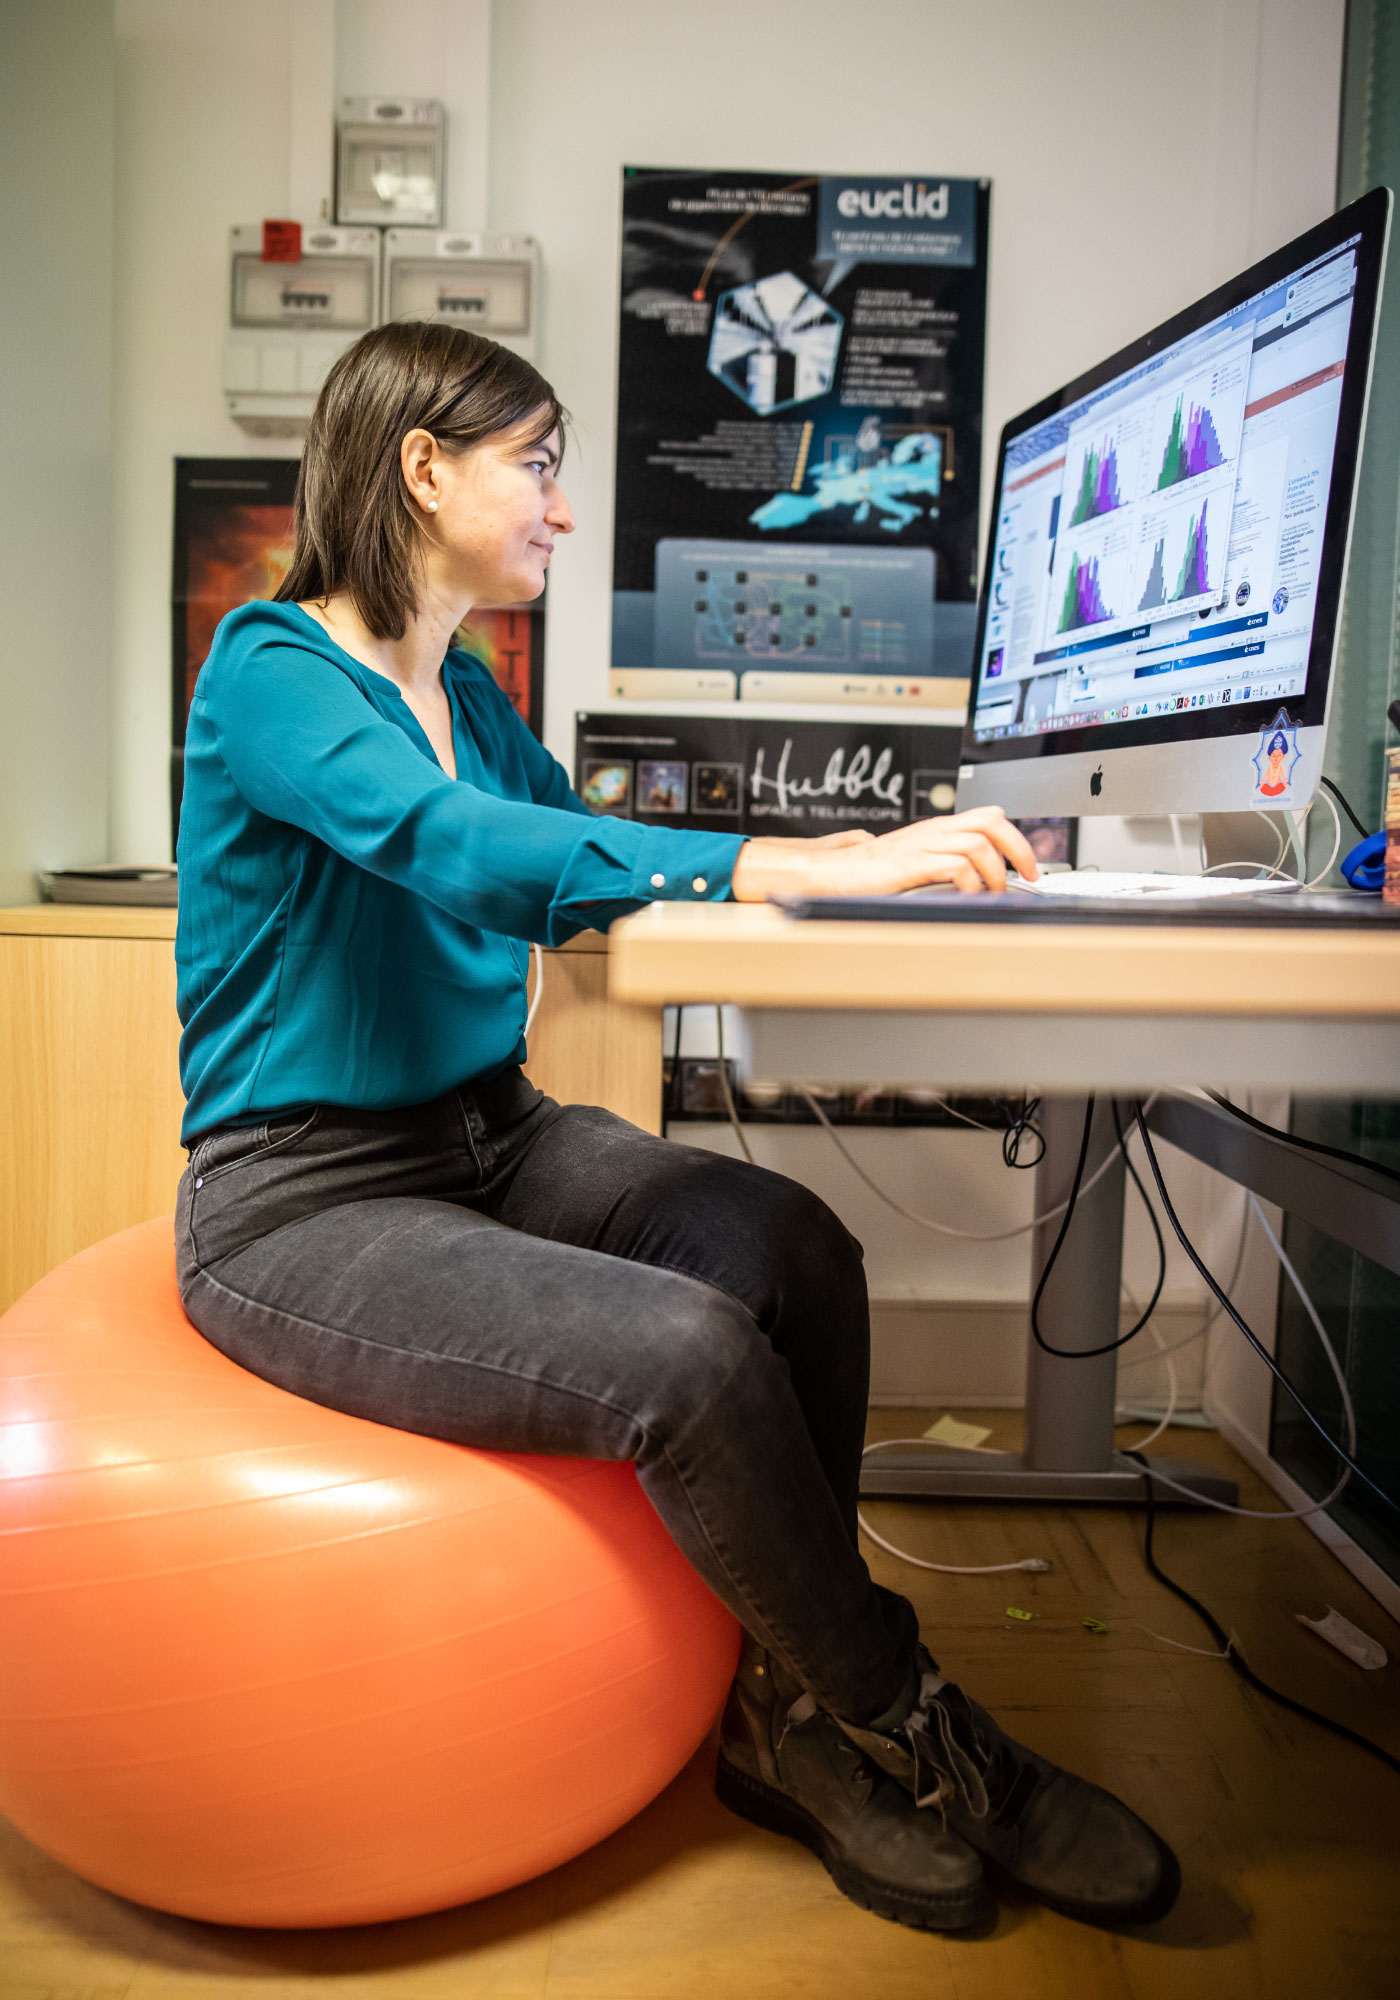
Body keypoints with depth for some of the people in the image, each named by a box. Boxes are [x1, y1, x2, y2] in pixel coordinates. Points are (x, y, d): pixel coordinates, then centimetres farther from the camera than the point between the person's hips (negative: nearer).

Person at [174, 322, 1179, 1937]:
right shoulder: (266, 670, -12)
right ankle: (901, 1737, -1)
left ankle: (789, 1718, -1)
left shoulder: (469, 697, 12)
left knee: (793, 1251, -16)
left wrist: (859, 848, 6)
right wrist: (803, 870, -37)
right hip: (301, 1206, -7)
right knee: (689, 1356, -26)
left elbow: (577, 870, 18)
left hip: (488, 1141, 8)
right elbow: (456, 844, -30)